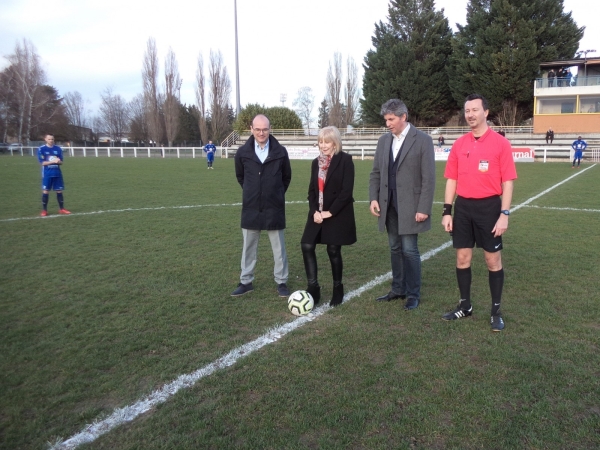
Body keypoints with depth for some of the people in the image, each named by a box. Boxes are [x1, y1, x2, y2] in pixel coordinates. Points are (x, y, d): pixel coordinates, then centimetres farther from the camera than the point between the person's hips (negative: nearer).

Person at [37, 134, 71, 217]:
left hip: (57, 173, 3)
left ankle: (61, 209, 16)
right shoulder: (41, 149, -2)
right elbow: (42, 162, -9)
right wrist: (53, 161, -20)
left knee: (59, 191, 7)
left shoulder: (58, 149, 6)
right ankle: (44, 210, 9)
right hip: (47, 174, -3)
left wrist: (58, 161, -18)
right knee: (45, 191, 1)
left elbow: (61, 162, 5)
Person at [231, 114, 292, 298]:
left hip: (274, 208, -1)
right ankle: (246, 281, 23)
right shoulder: (243, 152, -3)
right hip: (250, 208, 1)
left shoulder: (280, 152, -5)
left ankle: (281, 282, 19)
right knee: (248, 246, 10)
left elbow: (286, 177, 10)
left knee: (278, 246, 7)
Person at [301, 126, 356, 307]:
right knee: (307, 246, -4)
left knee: (333, 251, 2)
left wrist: (330, 212, -15)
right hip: (318, 214, 5)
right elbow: (312, 189, 10)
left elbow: (347, 191, -14)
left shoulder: (345, 160, -8)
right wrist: (314, 211, -6)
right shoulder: (316, 162, 9)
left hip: (338, 215, -5)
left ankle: (338, 289, 22)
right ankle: (313, 288, 7)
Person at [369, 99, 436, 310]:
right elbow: (376, 173, 13)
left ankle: (413, 294, 12)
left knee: (409, 250, -2)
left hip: (410, 206, -5)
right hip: (388, 206, 5)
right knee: (395, 249, 13)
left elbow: (428, 178, -10)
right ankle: (398, 289, 26)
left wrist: (424, 208, -15)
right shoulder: (384, 140, 9)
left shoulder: (423, 140, -7)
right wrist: (373, 198, 1)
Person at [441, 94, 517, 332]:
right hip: (463, 207, 4)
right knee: (462, 258, 9)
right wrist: (447, 211, 2)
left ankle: (496, 311, 20)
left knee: (493, 260, 6)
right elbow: (451, 180, 8)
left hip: (489, 207, -3)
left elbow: (507, 182, -5)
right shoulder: (459, 144, 6)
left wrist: (504, 214, -12)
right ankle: (465, 306, 25)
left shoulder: (501, 143, -4)